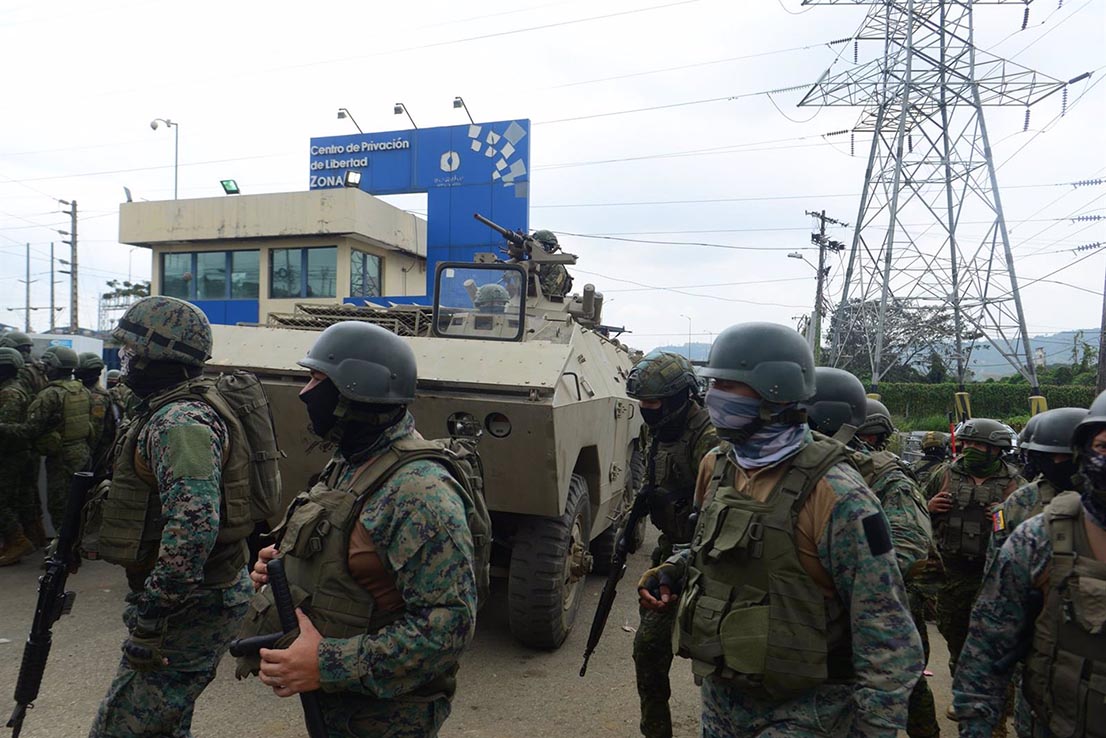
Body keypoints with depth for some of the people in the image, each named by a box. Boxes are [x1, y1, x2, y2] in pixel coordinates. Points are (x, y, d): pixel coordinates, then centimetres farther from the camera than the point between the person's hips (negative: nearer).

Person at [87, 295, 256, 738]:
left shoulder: (181, 422, -21)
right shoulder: (169, 411, 14)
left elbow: (193, 526, -32)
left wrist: (147, 619, -27)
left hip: (192, 607, -10)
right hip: (192, 599, 10)